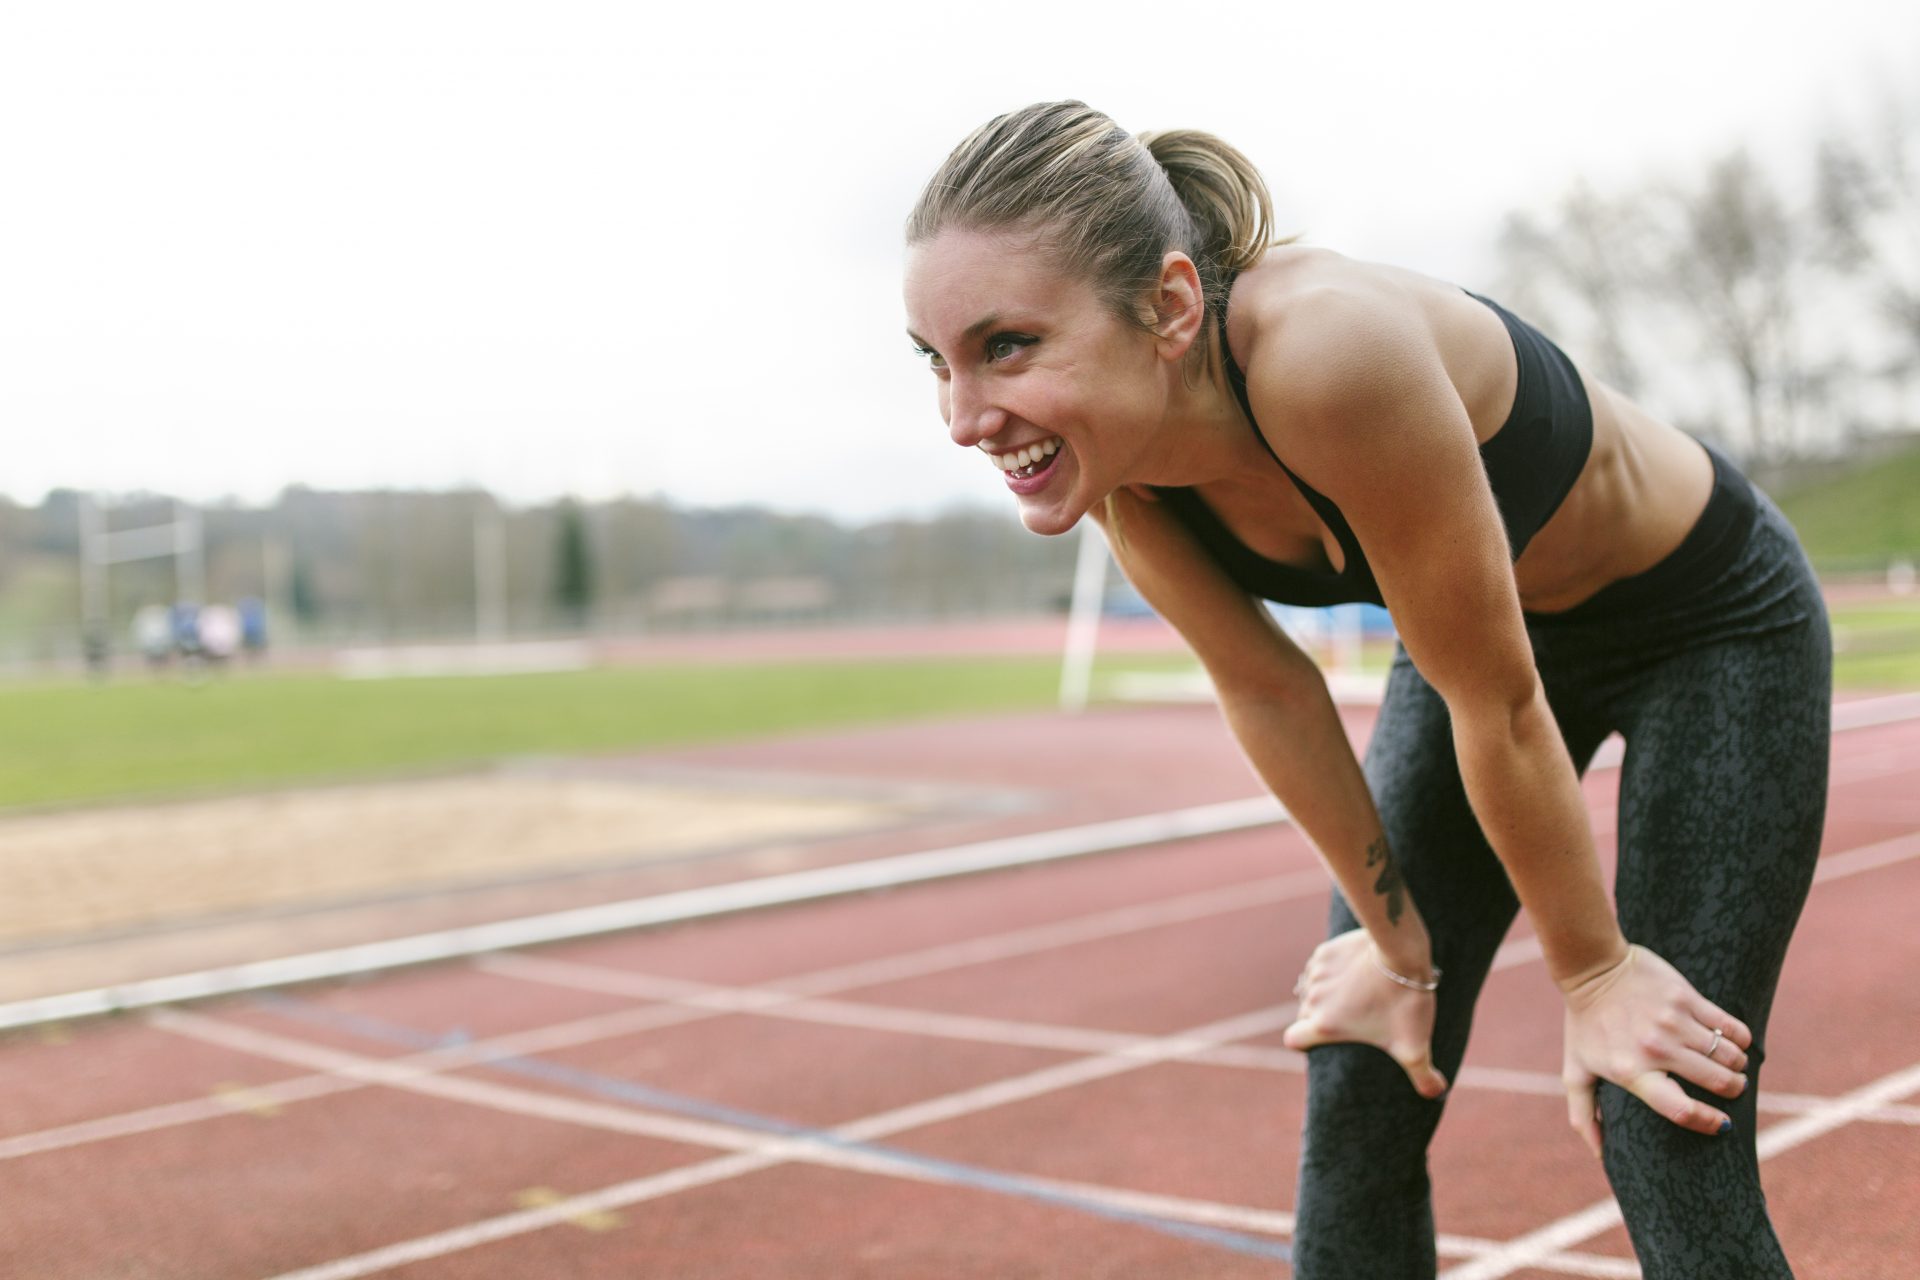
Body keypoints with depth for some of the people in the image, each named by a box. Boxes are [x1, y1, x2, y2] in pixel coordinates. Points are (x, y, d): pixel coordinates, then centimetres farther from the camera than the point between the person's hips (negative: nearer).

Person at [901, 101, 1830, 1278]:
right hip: (1490, 629, 6)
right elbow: (1269, 692, -7)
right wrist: (1401, 947, 2)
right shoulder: (1101, 443, -21)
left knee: (1668, 1138, -7)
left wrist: (1593, 968, -15)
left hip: (1709, 623, -5)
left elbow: (1499, 706, -29)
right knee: (1356, 1097, 2)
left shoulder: (1328, 354, -41)